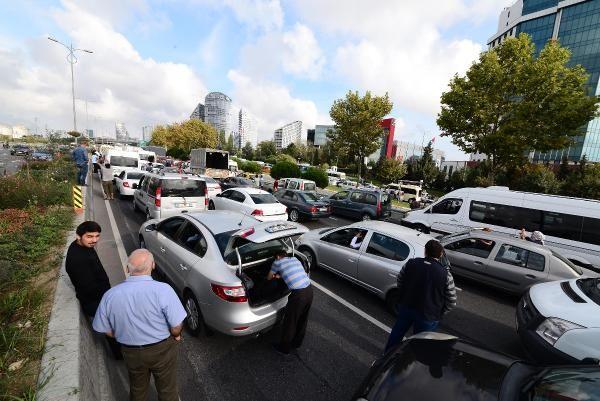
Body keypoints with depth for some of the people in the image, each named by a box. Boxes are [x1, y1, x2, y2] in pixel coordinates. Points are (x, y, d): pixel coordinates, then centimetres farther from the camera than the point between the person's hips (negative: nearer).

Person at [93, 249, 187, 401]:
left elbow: (106, 330, -2)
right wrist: (176, 335, 0)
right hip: (162, 350, -3)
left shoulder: (110, 295, -17)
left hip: (131, 353, 3)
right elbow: (176, 327, -23)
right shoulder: (163, 290, -30)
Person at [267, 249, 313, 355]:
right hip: (309, 290, 6)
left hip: (298, 294, -6)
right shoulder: (295, 259, 17)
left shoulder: (277, 262, 4)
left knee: (289, 322, 16)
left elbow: (269, 278, 22)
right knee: (302, 320, 26)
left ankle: (284, 348, 36)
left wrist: (273, 276, 43)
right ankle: (297, 343, 47)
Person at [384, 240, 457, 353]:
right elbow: (451, 302, -11)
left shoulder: (411, 263, -11)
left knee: (397, 332, 26)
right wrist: (439, 312, 6)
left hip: (405, 307, 3)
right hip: (428, 316, -3)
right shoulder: (446, 275, -19)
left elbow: (400, 280, 2)